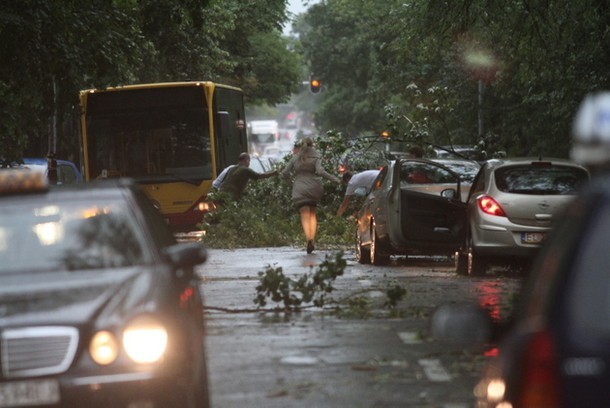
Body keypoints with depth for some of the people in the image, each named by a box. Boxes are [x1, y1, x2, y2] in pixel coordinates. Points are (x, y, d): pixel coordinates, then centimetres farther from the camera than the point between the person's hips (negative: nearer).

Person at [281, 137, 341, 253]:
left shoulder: (295, 158, 8)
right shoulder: (315, 158, 1)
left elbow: (284, 173, 6)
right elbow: (320, 171, -13)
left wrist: (291, 178, 25)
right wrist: (334, 179, -7)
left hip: (300, 189, 0)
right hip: (313, 187, 0)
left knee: (305, 216, -6)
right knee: (312, 214, 16)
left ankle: (308, 239, -25)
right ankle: (312, 238, 3)